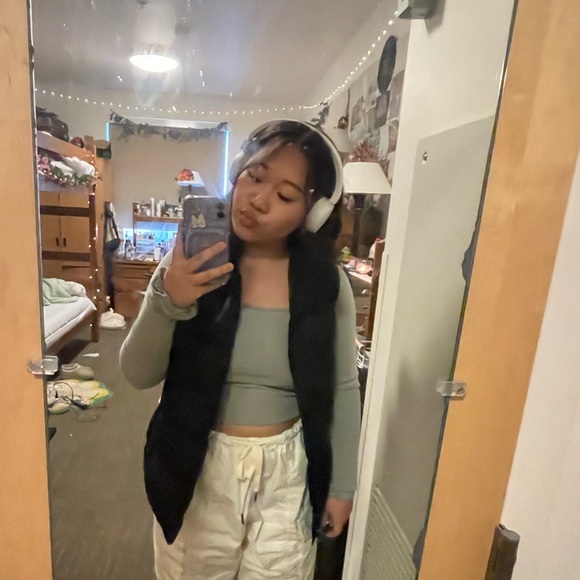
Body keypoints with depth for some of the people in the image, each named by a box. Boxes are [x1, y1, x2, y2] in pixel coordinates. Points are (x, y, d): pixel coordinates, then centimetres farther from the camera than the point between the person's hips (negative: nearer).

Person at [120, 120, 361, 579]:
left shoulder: (326, 283, -11)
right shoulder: (192, 265, -12)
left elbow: (343, 389, -2)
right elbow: (139, 375, -9)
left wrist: (342, 483, 3)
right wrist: (166, 302, -27)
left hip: (288, 472, 0)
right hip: (200, 468, 1)